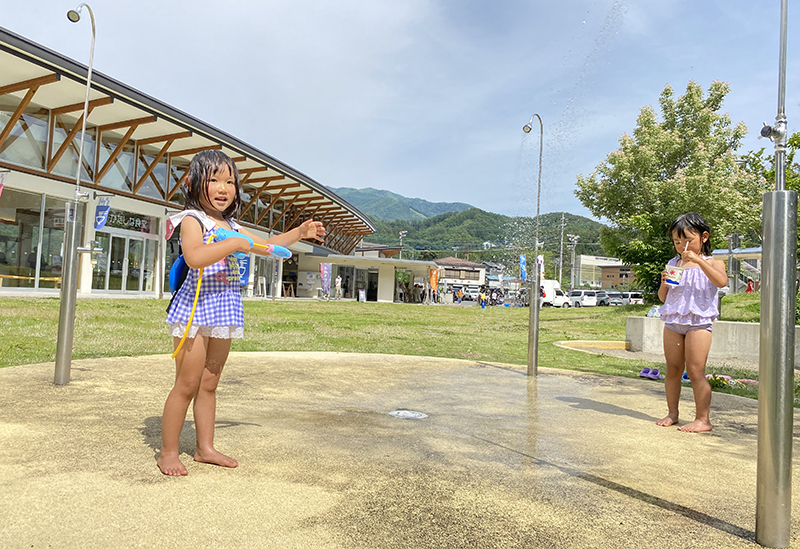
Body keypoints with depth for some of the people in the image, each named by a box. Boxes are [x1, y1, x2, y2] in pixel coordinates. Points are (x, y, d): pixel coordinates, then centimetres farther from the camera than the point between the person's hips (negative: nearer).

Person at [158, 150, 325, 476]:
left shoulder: (231, 226, 16)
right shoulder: (192, 220, -8)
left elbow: (266, 246, 26)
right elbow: (194, 257, -27)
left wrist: (299, 233, 17)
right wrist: (234, 244, -26)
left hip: (224, 313, 7)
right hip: (196, 310, -7)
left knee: (209, 384, 14)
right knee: (187, 384, -4)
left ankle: (205, 448, 23)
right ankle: (168, 453, 10)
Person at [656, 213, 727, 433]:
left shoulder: (712, 263, 1)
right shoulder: (673, 264, 12)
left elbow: (721, 282, -23)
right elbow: (663, 298, 13)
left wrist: (698, 261, -27)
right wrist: (664, 283, -7)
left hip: (699, 322, -4)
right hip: (673, 322, 5)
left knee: (695, 371, -7)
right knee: (672, 369, 9)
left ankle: (703, 418, 4)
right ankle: (672, 413, 21)